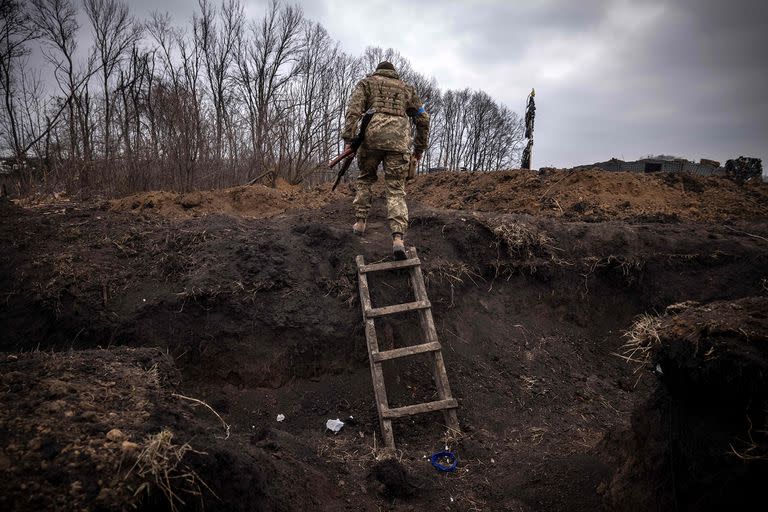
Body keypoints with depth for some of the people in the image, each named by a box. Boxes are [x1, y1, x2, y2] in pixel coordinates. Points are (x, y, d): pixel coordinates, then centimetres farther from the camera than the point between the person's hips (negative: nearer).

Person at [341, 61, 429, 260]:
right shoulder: (407, 88, 29)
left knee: (365, 179, 23)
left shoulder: (367, 82, 21)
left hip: (371, 138, -1)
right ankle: (398, 238, -18)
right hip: (399, 141, 1)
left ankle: (360, 222, 18)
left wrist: (348, 140, -3)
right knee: (396, 190, -1)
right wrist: (420, 147, 27)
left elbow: (353, 110, 3)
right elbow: (423, 118, 22)